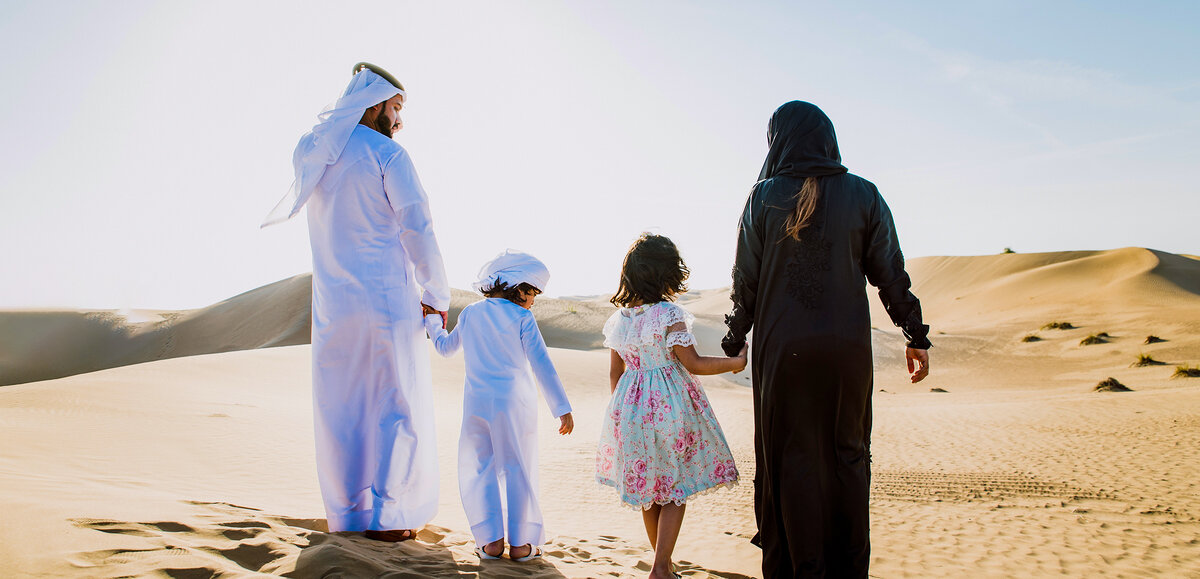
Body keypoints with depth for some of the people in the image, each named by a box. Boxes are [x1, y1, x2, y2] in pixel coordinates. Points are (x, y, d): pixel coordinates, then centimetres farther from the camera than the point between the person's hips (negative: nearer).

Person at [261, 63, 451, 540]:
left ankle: (346, 513, 18)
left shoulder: (313, 156, 11)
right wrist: (437, 296, -3)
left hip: (332, 301, 6)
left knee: (340, 407, 12)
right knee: (396, 406, 3)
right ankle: (386, 517, 5)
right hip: (385, 299, -6)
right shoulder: (387, 155, -9)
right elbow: (417, 231, -13)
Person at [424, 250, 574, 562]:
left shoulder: (470, 313, 8)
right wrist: (562, 408, -8)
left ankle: (491, 540, 8)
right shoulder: (522, 318, -5)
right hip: (515, 403, -3)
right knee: (518, 470, 6)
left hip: (477, 403, 3)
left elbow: (445, 347, 24)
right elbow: (542, 366, -9)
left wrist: (432, 321, 43)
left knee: (479, 469, 12)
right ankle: (520, 543, 10)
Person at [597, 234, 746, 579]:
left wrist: (620, 412, 20)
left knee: (649, 490, 17)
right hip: (670, 405, -6)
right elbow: (694, 364, -12)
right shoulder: (670, 315, -15)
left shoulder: (619, 319, 2)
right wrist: (735, 362, 0)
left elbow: (614, 373, 9)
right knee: (676, 489, 6)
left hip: (631, 407, 6)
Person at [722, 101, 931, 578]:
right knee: (848, 455, 12)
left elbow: (746, 279, -1)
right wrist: (916, 336, 10)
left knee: (792, 459, 7)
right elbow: (890, 274, 1)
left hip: (783, 348, -1)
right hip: (847, 348, 1)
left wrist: (734, 341, 10)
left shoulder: (765, 197, -3)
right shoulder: (863, 195, 0)